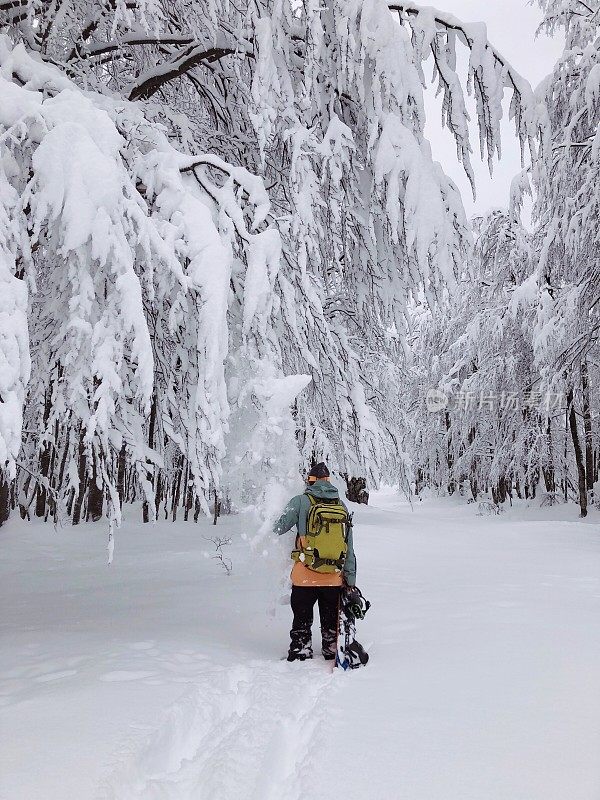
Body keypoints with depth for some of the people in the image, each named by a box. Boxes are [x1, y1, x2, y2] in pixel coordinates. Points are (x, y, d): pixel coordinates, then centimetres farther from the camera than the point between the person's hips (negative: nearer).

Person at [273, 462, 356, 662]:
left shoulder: (301, 501, -7)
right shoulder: (342, 506, 4)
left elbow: (279, 529, -4)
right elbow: (349, 548, 5)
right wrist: (350, 579, 10)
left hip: (305, 577, -3)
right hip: (334, 578, 3)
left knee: (302, 621, 12)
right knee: (331, 622, 19)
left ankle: (300, 656, 17)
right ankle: (332, 654, 28)